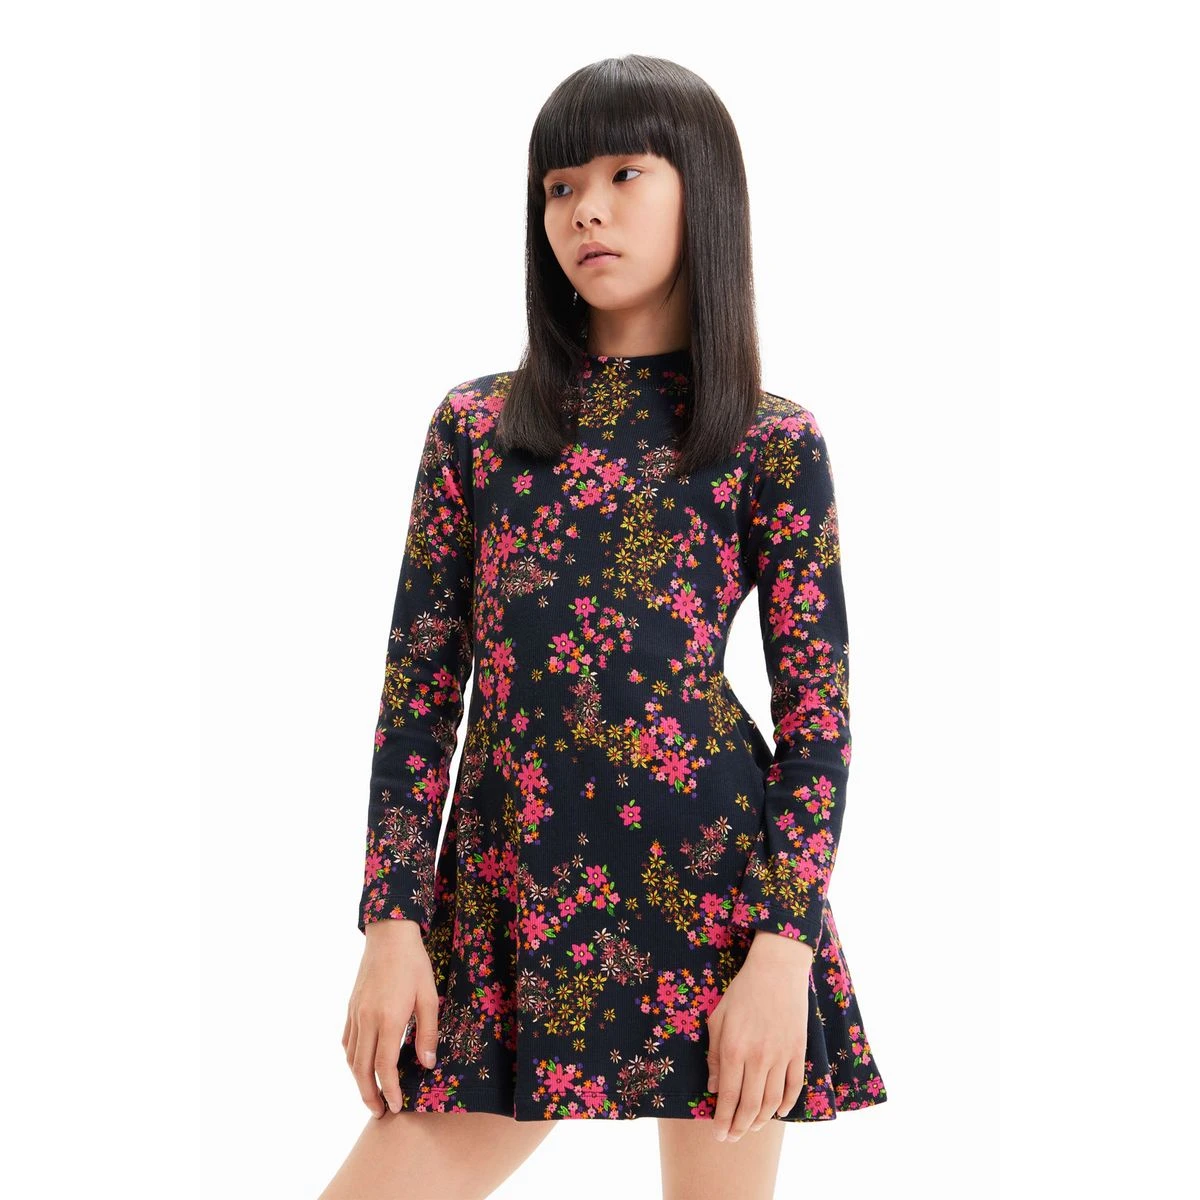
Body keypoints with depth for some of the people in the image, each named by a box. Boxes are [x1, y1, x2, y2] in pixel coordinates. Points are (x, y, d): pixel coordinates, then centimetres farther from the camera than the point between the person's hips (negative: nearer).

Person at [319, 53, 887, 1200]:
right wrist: (393, 923, 0)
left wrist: (784, 948, -10)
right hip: (503, 888, 2)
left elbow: (819, 708, 0)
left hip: (711, 886, -2)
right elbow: (421, 681, 7)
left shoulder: (774, 444, 2)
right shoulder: (473, 424, 8)